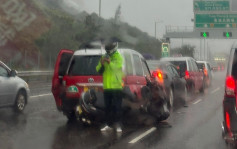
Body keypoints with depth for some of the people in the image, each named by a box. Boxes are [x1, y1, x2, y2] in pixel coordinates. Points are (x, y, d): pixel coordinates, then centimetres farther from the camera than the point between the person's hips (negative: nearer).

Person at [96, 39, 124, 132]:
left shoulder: (118, 57, -2)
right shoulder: (104, 57, 12)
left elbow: (117, 66, -20)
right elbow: (98, 70, 7)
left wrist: (109, 62, -36)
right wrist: (101, 63, -14)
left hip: (116, 86, -5)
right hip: (107, 87, 5)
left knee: (117, 107, -4)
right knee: (108, 107, 10)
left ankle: (118, 125, -2)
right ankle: (108, 124, 16)